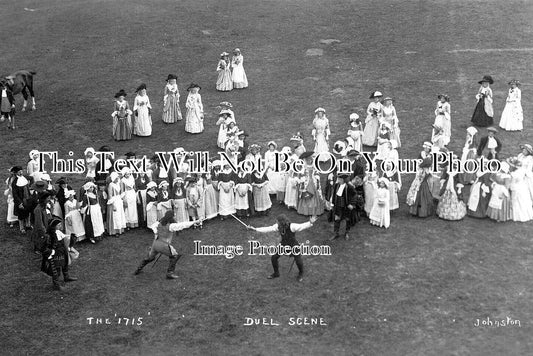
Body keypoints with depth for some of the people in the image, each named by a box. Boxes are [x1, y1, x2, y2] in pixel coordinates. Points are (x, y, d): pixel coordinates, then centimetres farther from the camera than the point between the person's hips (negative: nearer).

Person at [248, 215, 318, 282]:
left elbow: (302, 226, -43)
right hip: (283, 244, 5)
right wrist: (255, 229, -10)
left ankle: (301, 274, 28)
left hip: (293, 245, -5)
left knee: (298, 261, -7)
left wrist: (310, 223, -63)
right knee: (273, 258, 4)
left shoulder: (292, 226, -32)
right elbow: (268, 229, -9)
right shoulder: (278, 226, -17)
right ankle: (276, 273, 33)